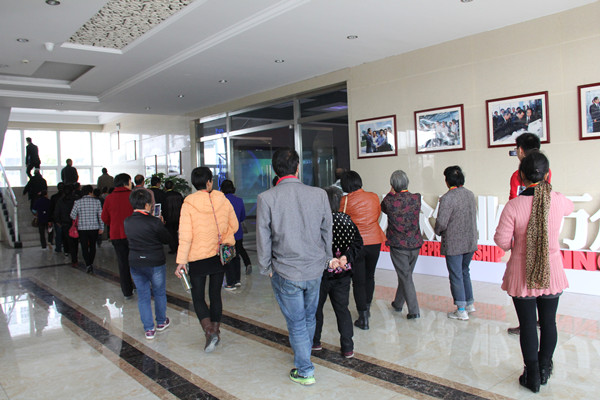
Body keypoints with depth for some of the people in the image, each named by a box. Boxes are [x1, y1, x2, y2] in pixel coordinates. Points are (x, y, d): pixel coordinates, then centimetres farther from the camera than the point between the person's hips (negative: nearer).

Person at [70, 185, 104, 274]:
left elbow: (72, 215, -4)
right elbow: (100, 215, -1)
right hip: (94, 228, 1)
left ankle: (88, 265, -6)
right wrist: (101, 227, 7)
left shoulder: (78, 202, -3)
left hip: (82, 228, -1)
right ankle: (91, 263, 16)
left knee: (84, 247, 4)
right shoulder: (97, 201, -2)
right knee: (92, 246, 15)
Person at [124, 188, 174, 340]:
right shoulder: (154, 222, -18)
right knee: (159, 293, 17)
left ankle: (149, 329, 15)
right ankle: (161, 322, 33)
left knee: (143, 295, 12)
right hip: (155, 263, -3)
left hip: (135, 263, 4)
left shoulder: (127, 222, -3)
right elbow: (168, 239, -9)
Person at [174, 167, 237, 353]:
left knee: (198, 296, 9)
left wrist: (181, 261, -10)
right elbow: (234, 226, 5)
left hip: (198, 257, -3)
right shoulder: (222, 200, -4)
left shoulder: (189, 204, -11)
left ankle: (209, 331, -7)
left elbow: (185, 235, -14)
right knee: (215, 294, 15)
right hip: (219, 256, 3)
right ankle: (216, 332, 22)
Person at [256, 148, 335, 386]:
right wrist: (327, 259, 20)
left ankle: (305, 371, 25)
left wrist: (266, 268, 6)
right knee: (309, 317, 23)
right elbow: (327, 231, 5)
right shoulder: (319, 194, -7)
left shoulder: (266, 198, -14)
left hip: (285, 272, -3)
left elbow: (263, 238, -8)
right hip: (315, 269, 3)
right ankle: (304, 355, 46)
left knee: (296, 323, 12)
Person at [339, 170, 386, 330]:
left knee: (358, 281, 3)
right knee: (370, 276, 22)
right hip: (374, 241, 4)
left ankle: (363, 319, 4)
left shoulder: (346, 200, -11)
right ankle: (367, 307, 39)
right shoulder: (373, 197, -1)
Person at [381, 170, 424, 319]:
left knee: (405, 277, 3)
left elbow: (383, 207, 6)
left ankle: (414, 311, 1)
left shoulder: (390, 201, -17)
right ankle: (398, 303, 36)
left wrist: (391, 193, 9)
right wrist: (396, 194, 17)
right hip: (415, 244, 4)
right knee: (406, 274, 19)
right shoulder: (417, 198, -7)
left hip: (398, 245, -4)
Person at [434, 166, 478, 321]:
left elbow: (441, 223, -21)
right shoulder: (470, 194, 3)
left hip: (454, 244, -7)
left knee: (456, 276, 4)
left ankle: (461, 311, 11)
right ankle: (470, 303, 31)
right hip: (471, 242, 7)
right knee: (464, 272, 22)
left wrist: (438, 231, 2)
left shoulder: (447, 198, -20)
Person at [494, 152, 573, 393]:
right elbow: (570, 208, 17)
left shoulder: (513, 206, -18)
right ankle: (544, 369, 31)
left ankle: (532, 375, 19)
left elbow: (502, 241, -14)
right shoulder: (559, 201, -9)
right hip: (552, 272, 3)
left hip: (522, 274, -2)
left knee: (527, 324, 9)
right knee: (548, 321, 17)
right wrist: (547, 189, 27)